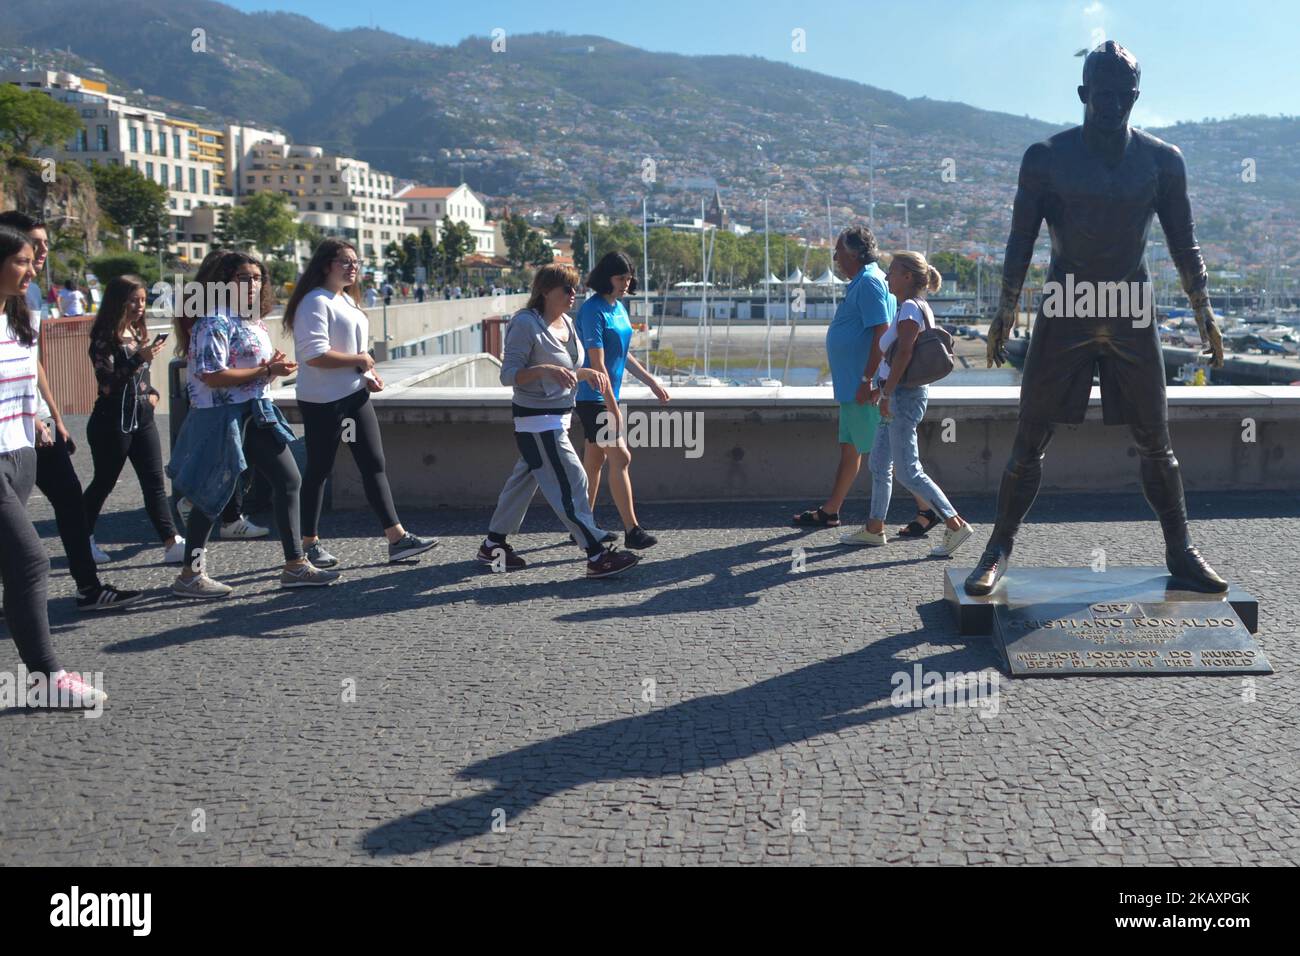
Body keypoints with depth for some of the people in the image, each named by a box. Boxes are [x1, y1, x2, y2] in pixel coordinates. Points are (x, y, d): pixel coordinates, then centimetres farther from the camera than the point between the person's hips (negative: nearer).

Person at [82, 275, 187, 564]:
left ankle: (172, 543, -4)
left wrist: (153, 392, 6)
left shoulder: (138, 333, 11)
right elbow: (108, 383, -19)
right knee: (103, 483, 6)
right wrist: (141, 358, -27)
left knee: (155, 483, 0)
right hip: (112, 421, -7)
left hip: (142, 419, 7)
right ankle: (83, 539, 24)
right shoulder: (104, 338, -11)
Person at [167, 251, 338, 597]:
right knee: (215, 493, -2)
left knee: (289, 480, 6)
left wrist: (277, 368, 3)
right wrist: (266, 371, -18)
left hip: (256, 413, 9)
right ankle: (190, 575, 11)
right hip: (223, 415, -9)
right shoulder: (215, 323, -14)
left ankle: (295, 565, 12)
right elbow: (211, 376, -23)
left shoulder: (254, 322, 15)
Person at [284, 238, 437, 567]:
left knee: (374, 465, 5)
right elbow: (315, 355, -23)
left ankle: (396, 537, 5)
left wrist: (368, 373, 5)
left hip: (355, 396, 9)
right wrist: (360, 360, -14)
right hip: (323, 401, -9)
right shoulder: (316, 302, -14)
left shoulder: (347, 300, 15)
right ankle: (309, 543, 14)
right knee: (319, 469, 2)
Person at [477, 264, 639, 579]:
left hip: (557, 417, 9)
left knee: (524, 479, 16)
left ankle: (493, 546, 27)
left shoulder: (566, 323, 10)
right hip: (537, 419, -9)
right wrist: (546, 369, -33)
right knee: (570, 483, -9)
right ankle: (597, 556, -6)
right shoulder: (525, 324, -16)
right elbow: (509, 374, -19)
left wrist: (585, 373, 1)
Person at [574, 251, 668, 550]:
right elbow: (597, 364, -21)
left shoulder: (618, 307, 11)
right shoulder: (593, 311, -17)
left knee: (594, 461, 12)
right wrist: (613, 408, -23)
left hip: (607, 396, 9)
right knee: (620, 458, -11)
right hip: (593, 398, -9)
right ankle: (632, 530, -7)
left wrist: (652, 382, 20)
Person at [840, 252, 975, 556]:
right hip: (901, 394, 11)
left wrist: (887, 395, -24)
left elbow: (904, 354, -24)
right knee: (878, 463, 16)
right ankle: (874, 528, 24)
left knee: (908, 471, -8)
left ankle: (956, 525, -6)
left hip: (904, 395, -11)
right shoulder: (917, 308, 16)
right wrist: (881, 387, 24)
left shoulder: (909, 309, -15)